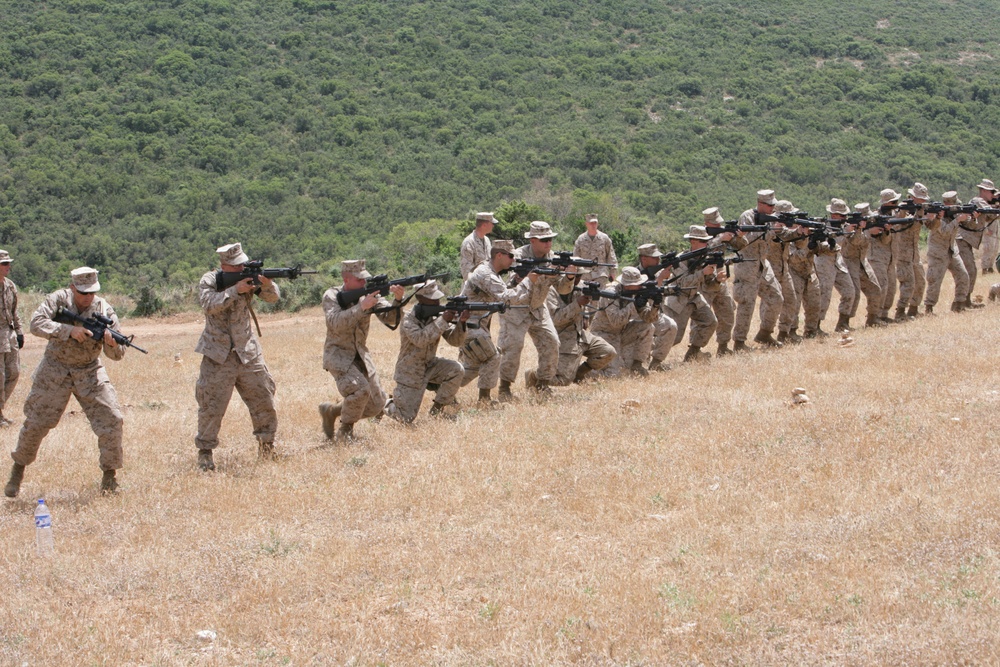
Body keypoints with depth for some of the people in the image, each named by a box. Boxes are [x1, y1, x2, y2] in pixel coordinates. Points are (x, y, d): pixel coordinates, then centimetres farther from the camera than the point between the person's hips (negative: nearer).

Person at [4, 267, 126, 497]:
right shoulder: (58, 300, -11)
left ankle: (109, 475, 4)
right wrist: (70, 330, -36)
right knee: (35, 423, 3)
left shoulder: (104, 310, -10)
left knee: (111, 420, -11)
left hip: (90, 372, 1)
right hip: (55, 370, -1)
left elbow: (116, 354, -11)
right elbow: (36, 323, -27)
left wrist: (112, 342, -35)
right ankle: (18, 468, 25)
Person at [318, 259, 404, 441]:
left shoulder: (369, 294, -2)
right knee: (360, 389, -30)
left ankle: (331, 410, 24)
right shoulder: (332, 296, -13)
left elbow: (390, 318, -12)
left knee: (377, 406, 4)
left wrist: (397, 300, -31)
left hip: (361, 355, 6)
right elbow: (336, 323, -31)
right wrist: (361, 307, -38)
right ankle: (345, 431, -6)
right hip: (338, 354, -6)